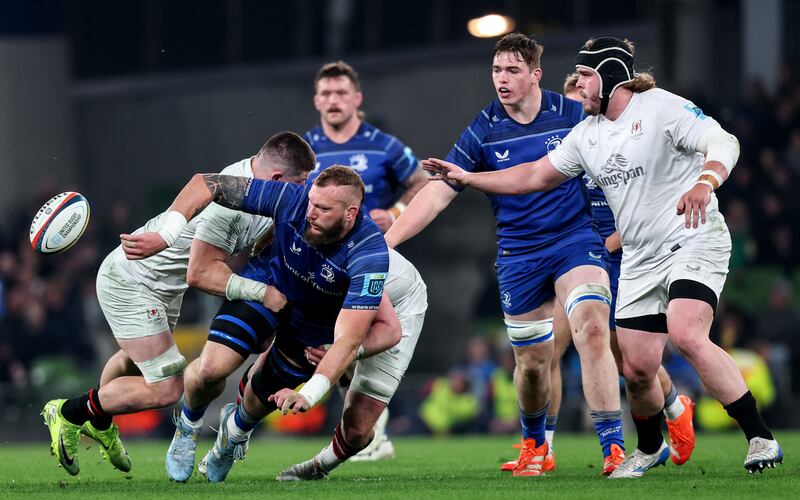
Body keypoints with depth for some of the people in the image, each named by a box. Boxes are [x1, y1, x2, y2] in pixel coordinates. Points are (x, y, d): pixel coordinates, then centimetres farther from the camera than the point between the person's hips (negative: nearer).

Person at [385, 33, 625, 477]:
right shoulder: (483, 132, -3)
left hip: (576, 240, -2)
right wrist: (384, 241, -9)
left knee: (592, 331, -24)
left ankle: (614, 448, -23)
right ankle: (534, 444, 35)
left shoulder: (573, 115, -6)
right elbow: (438, 193, -3)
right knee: (532, 362, 7)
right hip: (519, 254, 2)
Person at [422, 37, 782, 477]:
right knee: (636, 370, 3)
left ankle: (759, 438, -26)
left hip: (694, 240, -7)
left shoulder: (662, 108, -10)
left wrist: (704, 183, -41)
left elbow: (724, 143, -21)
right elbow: (535, 176, 21)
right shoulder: (587, 134, 12)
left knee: (686, 336, -30)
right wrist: (467, 178, 17)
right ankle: (649, 449, 32)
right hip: (641, 258, 7)